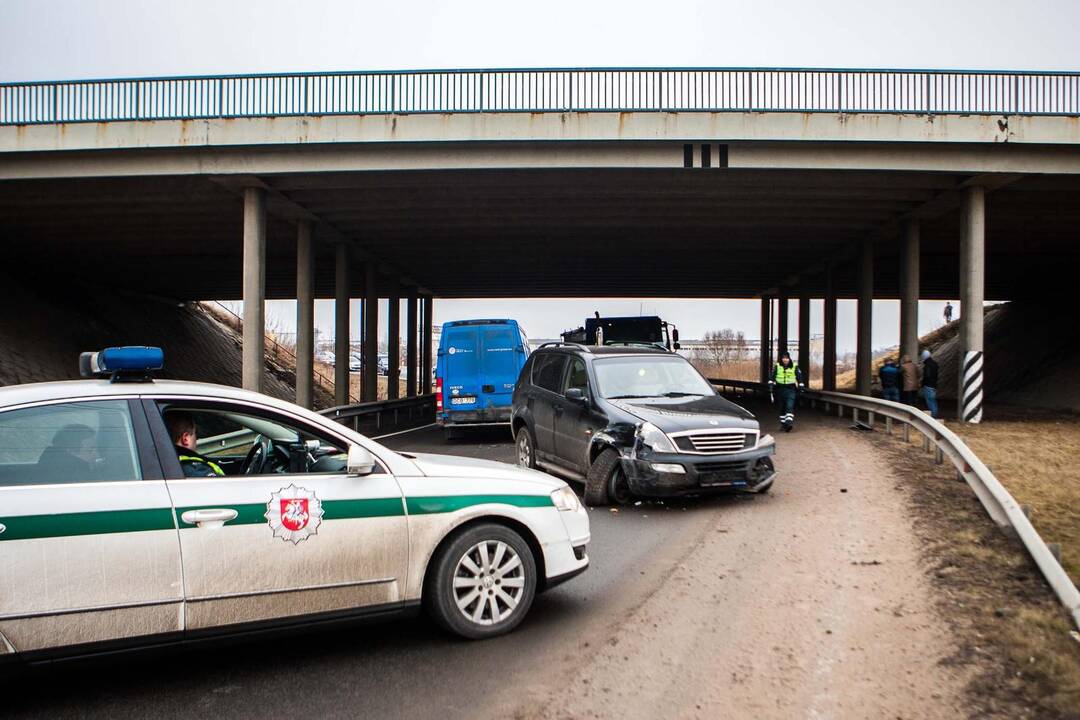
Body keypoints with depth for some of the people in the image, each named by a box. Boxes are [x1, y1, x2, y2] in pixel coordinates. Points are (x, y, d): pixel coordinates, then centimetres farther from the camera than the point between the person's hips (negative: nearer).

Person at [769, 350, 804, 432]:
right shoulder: (777, 366, 3)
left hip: (790, 389, -2)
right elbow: (772, 376, 1)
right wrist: (771, 383, -12)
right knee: (782, 407, 10)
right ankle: (783, 424, 21)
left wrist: (801, 386, 3)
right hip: (780, 389, 2)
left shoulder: (794, 367, 2)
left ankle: (789, 422, -27)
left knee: (789, 406, -18)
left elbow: (799, 377, 8)